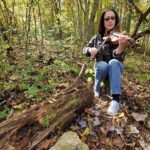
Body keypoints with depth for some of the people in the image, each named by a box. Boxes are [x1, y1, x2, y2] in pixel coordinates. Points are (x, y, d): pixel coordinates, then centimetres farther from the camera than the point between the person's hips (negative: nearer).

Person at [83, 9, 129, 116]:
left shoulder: (119, 37, -9)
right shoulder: (97, 38, 1)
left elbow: (118, 58, -24)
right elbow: (84, 50, 3)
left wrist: (122, 46, -46)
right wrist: (90, 49, -22)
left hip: (115, 68, -1)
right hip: (101, 66, 2)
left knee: (113, 62, -36)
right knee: (103, 65, -34)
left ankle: (116, 99, -41)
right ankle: (96, 90, -9)